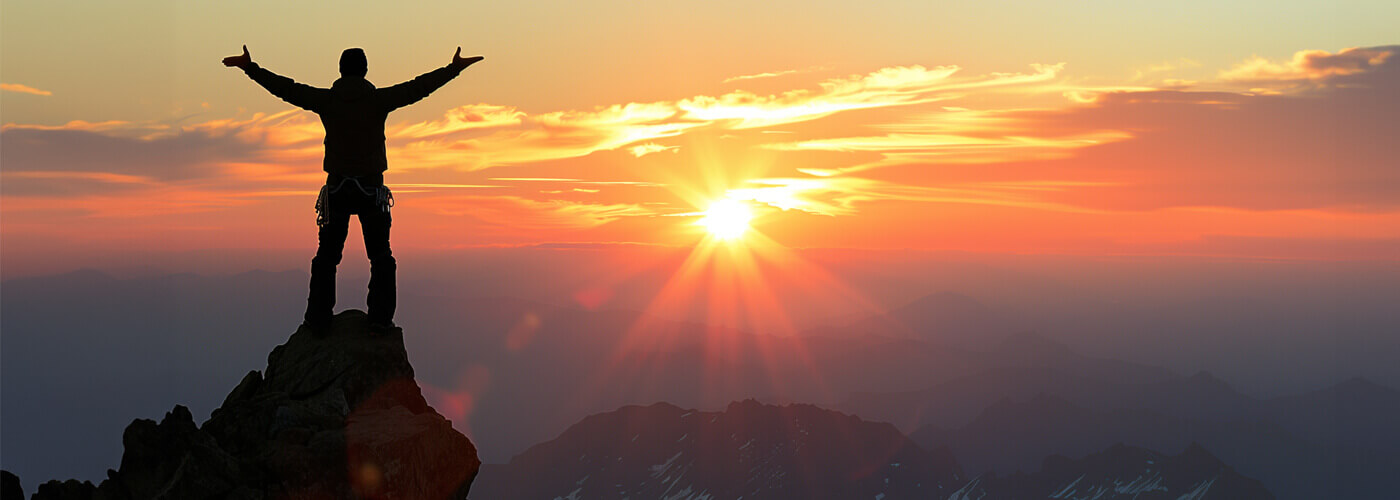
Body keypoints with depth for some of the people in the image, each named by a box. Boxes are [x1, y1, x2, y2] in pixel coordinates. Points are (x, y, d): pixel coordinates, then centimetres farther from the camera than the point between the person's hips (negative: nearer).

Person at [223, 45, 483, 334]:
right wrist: (454, 69, 0)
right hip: (371, 190, -1)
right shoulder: (378, 100, -8)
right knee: (381, 257, 12)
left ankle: (318, 320, 11)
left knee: (327, 256, 12)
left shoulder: (326, 100, -4)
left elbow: (285, 88, 0)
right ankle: (380, 318, 7)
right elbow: (419, 87, -6)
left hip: (337, 189, 1)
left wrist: (250, 68, 9)